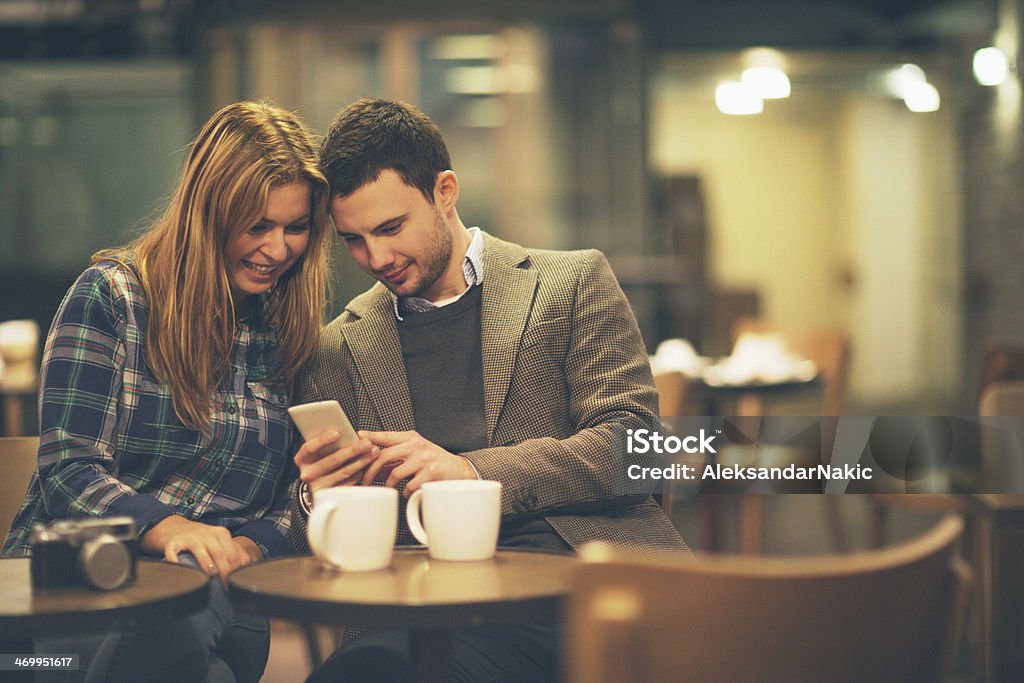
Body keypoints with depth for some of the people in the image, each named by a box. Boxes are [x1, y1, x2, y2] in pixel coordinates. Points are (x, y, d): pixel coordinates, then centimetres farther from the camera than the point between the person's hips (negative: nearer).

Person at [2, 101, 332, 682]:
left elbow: (295, 497, 13)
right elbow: (67, 468, -5)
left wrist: (248, 547, -11)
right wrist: (169, 528, -24)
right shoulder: (112, 295, 3)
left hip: (222, 593, 2)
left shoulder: (295, 330, 14)